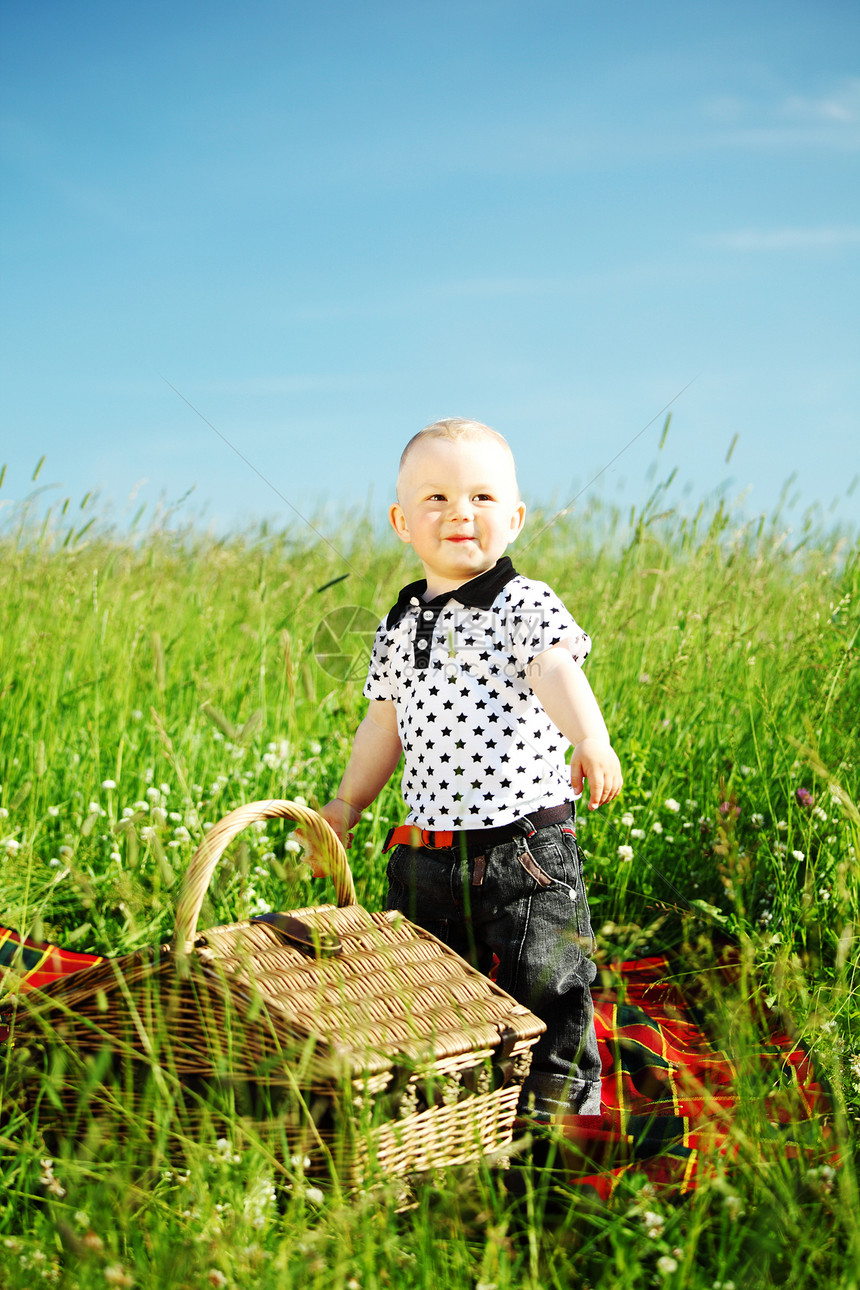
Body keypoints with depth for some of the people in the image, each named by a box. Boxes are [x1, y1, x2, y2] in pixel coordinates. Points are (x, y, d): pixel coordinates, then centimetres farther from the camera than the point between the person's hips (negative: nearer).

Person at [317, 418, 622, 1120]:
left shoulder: (527, 606, -9)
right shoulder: (399, 627, 8)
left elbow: (558, 673, -27)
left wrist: (591, 740, -46)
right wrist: (345, 806, 24)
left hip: (527, 848, -5)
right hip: (427, 857, 5)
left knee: (545, 995, 3)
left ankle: (561, 1110, 23)